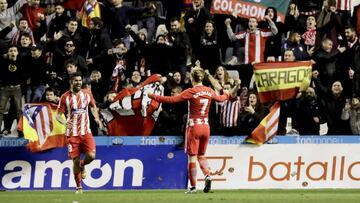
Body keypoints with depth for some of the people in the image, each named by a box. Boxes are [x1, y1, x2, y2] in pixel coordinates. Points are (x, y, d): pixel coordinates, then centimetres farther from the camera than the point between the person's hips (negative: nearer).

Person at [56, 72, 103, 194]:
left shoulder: (87, 94, 3)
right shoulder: (65, 97, -5)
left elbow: (93, 106, 22)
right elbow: (58, 115, -4)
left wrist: (96, 118, 3)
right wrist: (64, 122, -25)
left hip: (86, 131, 2)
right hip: (72, 133, -2)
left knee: (91, 156, -16)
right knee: (75, 160, -1)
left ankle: (82, 165, 21)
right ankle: (78, 187, 14)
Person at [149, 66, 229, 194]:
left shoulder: (191, 92, -12)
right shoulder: (209, 91, 3)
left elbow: (172, 100, -16)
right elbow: (220, 98, 24)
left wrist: (154, 97, -7)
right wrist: (227, 95, 47)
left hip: (193, 127, -5)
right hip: (205, 126, 5)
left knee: (192, 157, 2)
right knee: (201, 155, 18)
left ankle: (193, 186, 3)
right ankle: (207, 175, -7)